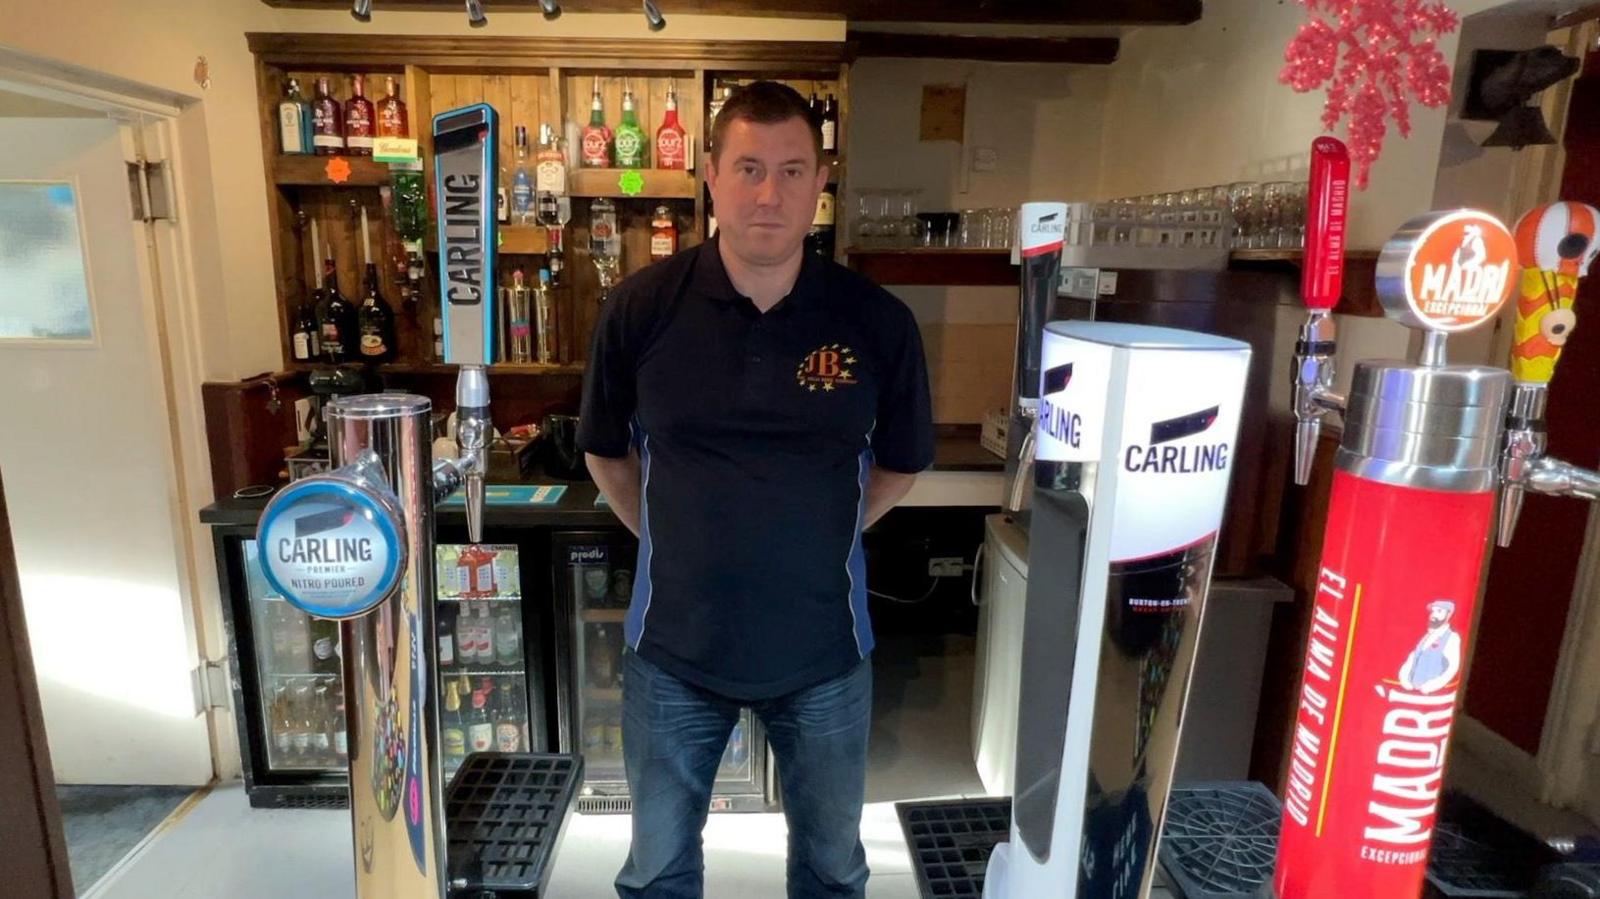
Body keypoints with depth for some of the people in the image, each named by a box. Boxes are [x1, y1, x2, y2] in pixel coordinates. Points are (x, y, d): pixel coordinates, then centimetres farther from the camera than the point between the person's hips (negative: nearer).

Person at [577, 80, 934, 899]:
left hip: (823, 649, 1)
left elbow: (901, 462, 5)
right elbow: (605, 451, 4)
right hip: (673, 646, 0)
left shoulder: (878, 322, -10)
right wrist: (669, 543, 1)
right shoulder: (640, 308, -10)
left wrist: (823, 537, 1)